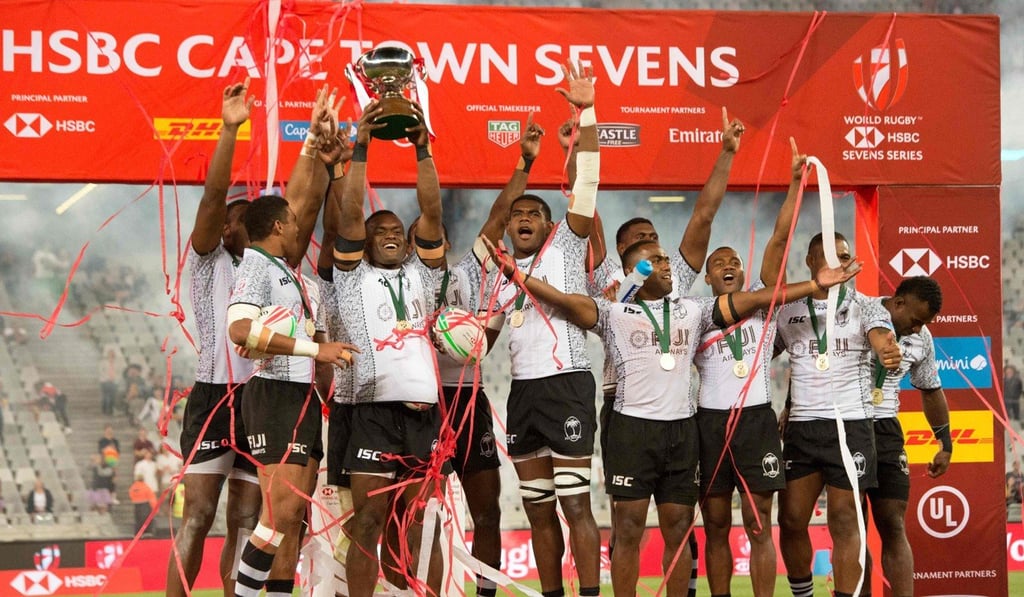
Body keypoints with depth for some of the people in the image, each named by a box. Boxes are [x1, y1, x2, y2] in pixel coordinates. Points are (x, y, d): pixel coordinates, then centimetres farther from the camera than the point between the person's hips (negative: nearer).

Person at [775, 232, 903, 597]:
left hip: (851, 425, -3)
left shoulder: (867, 308, 1)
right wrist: (786, 410, 0)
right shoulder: (788, 313, 9)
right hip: (800, 427, 3)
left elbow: (881, 338, -18)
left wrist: (890, 352, -43)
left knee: (845, 524, -3)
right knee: (791, 521, 3)